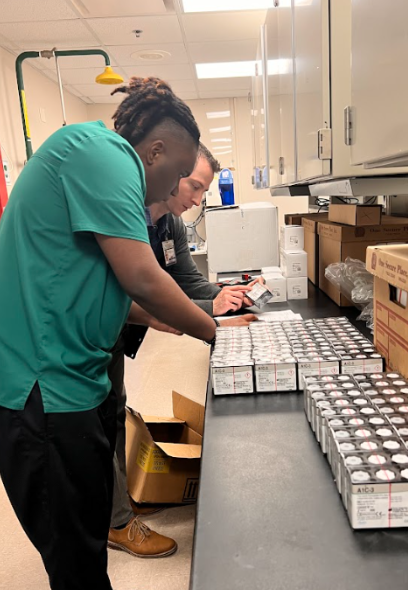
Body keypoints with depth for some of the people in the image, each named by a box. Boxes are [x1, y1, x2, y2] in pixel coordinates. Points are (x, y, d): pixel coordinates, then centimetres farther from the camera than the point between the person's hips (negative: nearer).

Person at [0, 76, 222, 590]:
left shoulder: (104, 159, 18)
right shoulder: (101, 149, -14)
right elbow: (142, 278, -21)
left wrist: (155, 316, 15)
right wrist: (214, 332, -6)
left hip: (78, 380, 10)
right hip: (45, 389, -10)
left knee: (92, 535, 22)